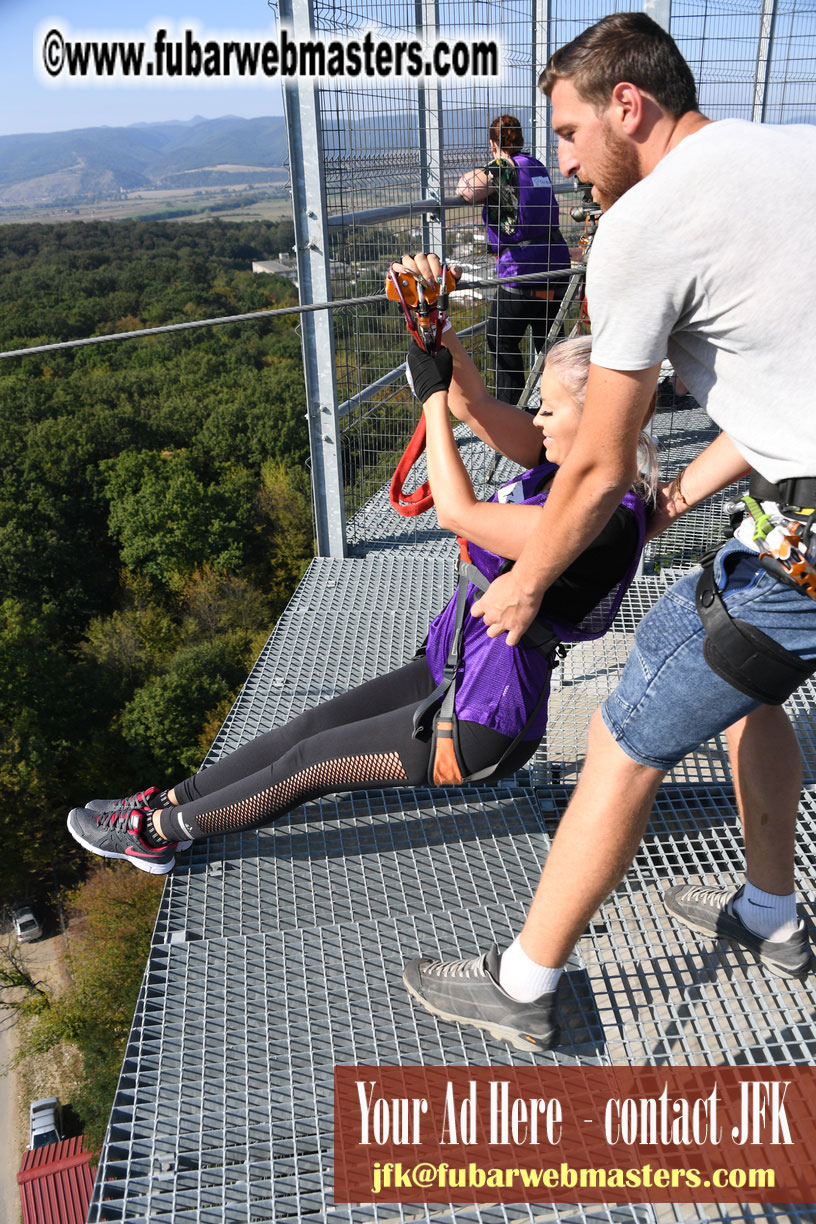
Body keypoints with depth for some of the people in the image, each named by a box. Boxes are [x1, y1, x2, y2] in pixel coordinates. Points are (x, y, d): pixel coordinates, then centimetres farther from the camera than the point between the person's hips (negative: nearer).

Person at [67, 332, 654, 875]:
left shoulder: (609, 523, -28)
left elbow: (458, 512, -31)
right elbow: (474, 403, -4)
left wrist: (433, 392, -22)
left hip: (481, 728, -8)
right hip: (449, 673, 8)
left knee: (311, 762, 2)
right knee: (311, 726, 9)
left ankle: (158, 831, 18)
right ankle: (167, 802, 22)